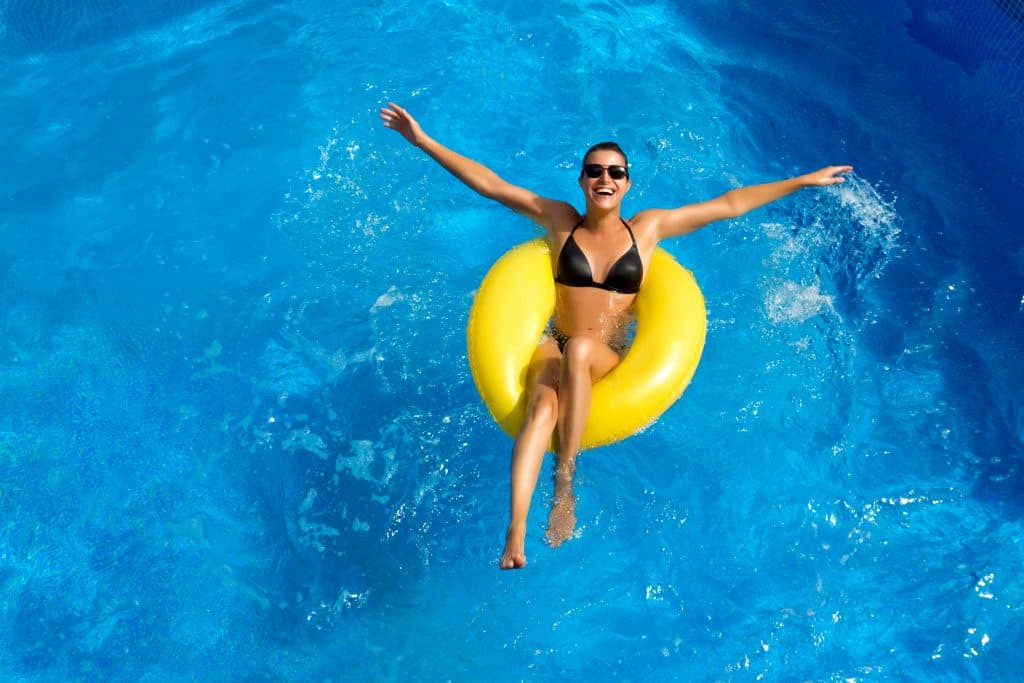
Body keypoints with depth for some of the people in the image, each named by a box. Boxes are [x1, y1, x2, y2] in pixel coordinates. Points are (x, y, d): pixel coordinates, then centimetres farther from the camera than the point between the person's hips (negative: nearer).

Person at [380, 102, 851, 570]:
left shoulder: (649, 227, 11)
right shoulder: (560, 220, 10)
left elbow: (728, 205, 13)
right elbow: (488, 184, 8)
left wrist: (804, 181, 16)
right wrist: (423, 141, 5)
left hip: (611, 358, 0)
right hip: (553, 347, 0)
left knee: (580, 349, -37)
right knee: (542, 409, -33)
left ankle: (564, 478, -33)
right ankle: (515, 530, -43)